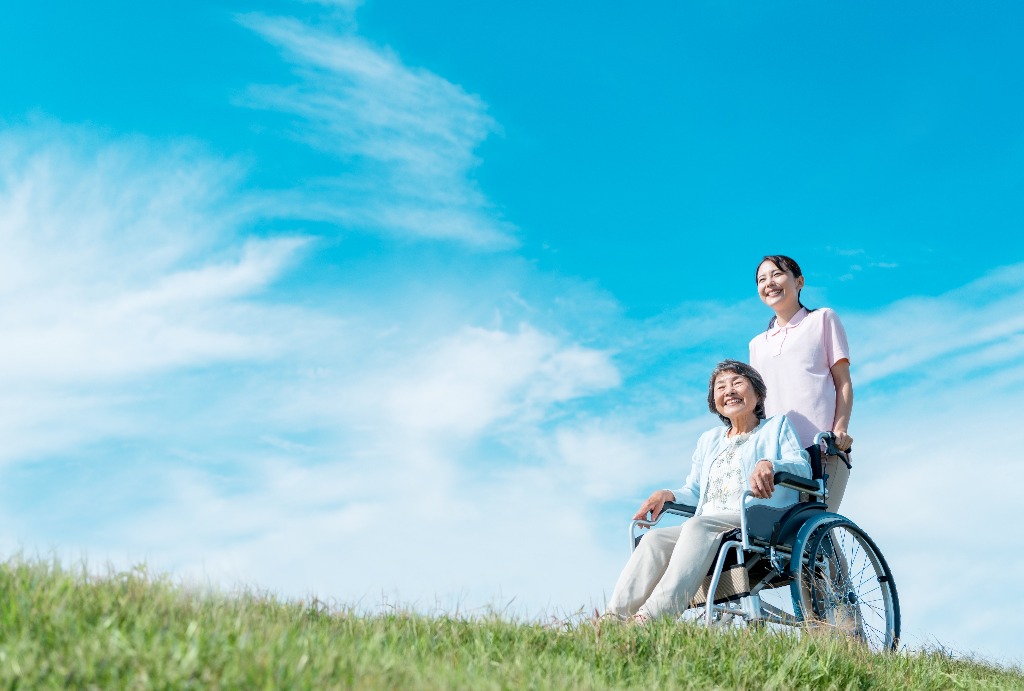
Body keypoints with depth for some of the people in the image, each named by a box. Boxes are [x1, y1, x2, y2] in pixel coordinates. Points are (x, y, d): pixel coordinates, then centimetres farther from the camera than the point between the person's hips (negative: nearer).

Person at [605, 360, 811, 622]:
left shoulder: (777, 426, 19)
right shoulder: (708, 440, 35)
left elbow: (803, 467, 0)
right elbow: (694, 493, 28)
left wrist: (770, 464, -23)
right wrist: (667, 495, 5)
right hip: (708, 527, 5)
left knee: (698, 525, -36)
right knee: (655, 539, -26)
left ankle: (651, 616, -53)